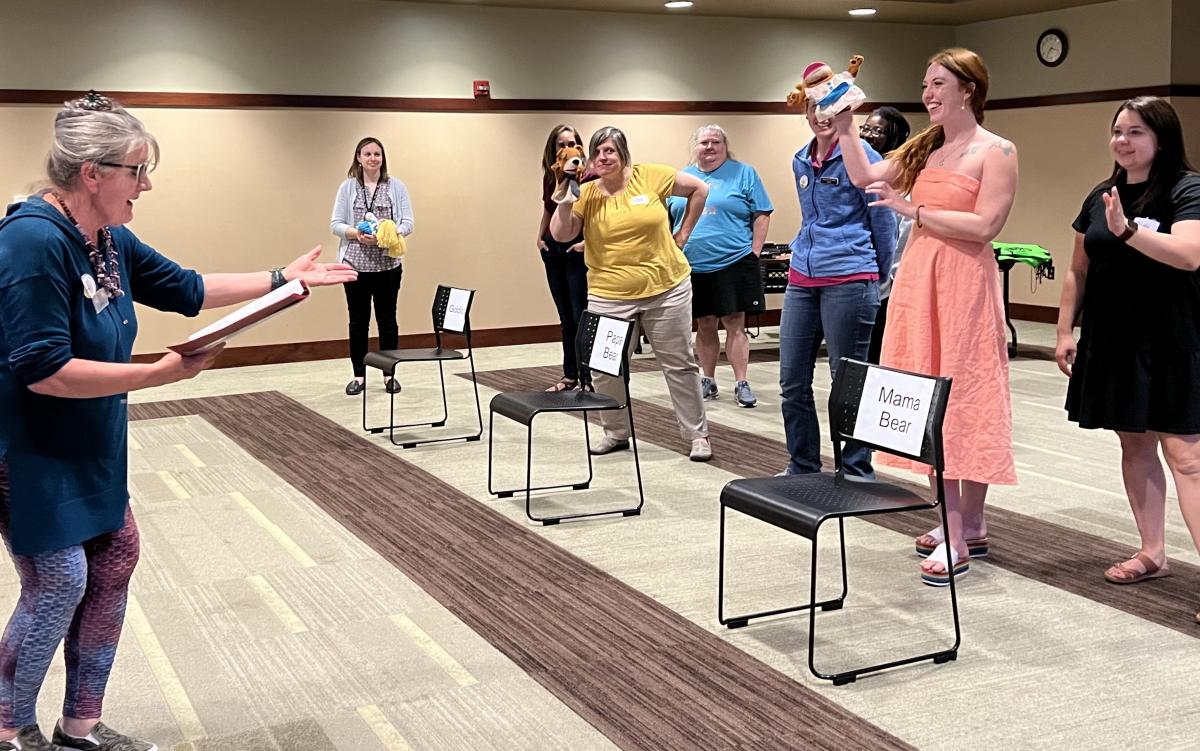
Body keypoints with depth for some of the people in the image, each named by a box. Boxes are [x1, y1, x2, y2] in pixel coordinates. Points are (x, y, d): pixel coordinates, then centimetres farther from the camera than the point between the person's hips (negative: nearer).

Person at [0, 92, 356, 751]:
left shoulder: (109, 240, 2)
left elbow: (186, 289, 15)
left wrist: (282, 280, 14)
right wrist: (162, 373, -27)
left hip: (88, 447, 9)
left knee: (114, 560, 12)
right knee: (59, 581, -3)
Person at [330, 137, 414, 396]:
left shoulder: (396, 186, 3)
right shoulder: (347, 187, 3)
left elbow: (408, 223, 0)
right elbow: (335, 224, 1)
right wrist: (356, 233, -18)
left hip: (388, 265, 0)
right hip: (356, 263, 0)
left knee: (387, 319, 7)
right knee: (358, 320, 6)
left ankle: (390, 374, 17)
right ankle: (359, 375, 16)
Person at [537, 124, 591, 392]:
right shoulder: (550, 176, 10)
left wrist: (588, 241, -19)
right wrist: (540, 237, 10)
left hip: (577, 251, -6)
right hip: (553, 250, 6)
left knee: (581, 316, -6)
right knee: (566, 317, 11)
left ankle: (587, 379, -2)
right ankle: (569, 376, 18)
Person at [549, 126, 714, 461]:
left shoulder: (650, 176, -5)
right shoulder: (586, 194, -1)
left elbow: (699, 189, 6)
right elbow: (560, 235, -11)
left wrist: (683, 233, 4)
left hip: (666, 289, -1)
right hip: (609, 296, 1)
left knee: (680, 364, 7)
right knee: (606, 368, 6)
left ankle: (697, 434, 19)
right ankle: (616, 433, 25)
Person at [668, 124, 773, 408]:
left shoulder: (743, 174, 2)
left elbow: (762, 215, 0)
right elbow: (667, 220, 14)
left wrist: (754, 252, -7)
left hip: (733, 264, -3)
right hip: (693, 267, 3)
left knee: (735, 324, -2)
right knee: (704, 326, 10)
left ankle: (742, 383, 4)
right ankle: (708, 381, 20)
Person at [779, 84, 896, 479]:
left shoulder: (860, 155, -6)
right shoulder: (801, 161, 14)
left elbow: (884, 220, -1)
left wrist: (877, 279, 5)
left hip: (848, 280, -7)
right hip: (802, 280, 7)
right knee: (792, 381, 8)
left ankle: (857, 472, 13)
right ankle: (802, 467, 22)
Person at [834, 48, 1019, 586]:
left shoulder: (996, 151, -5)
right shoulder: (924, 148, 15)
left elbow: (985, 225, -15)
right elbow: (864, 177, 16)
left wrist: (914, 210, -12)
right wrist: (844, 127, 9)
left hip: (964, 284, -7)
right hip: (919, 280, 7)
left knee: (964, 402, -3)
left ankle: (964, 533, 3)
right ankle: (955, 524, 16)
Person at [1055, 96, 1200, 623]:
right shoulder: (1101, 195, 12)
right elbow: (1079, 270, 16)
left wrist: (1127, 229, -32)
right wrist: (1065, 331, 11)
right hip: (1112, 342, 6)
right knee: (1134, 445, 13)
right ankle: (1151, 553, 24)